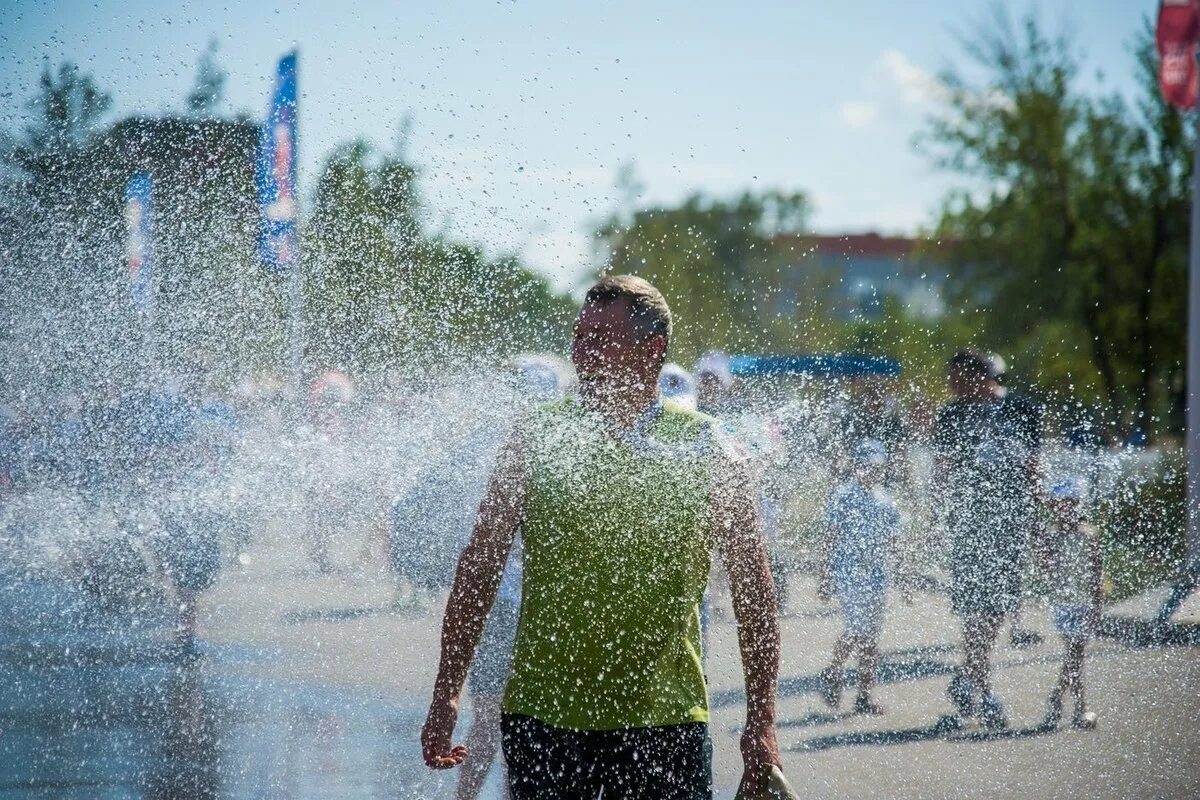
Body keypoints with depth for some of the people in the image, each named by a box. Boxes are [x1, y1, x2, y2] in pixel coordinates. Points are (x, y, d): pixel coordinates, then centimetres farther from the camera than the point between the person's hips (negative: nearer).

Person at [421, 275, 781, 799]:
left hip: (664, 725, -1)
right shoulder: (537, 438, 2)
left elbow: (753, 591, 4)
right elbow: (479, 567, 6)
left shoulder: (704, 451, 0)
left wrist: (761, 722, 1)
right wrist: (446, 696, 2)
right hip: (542, 721, 1)